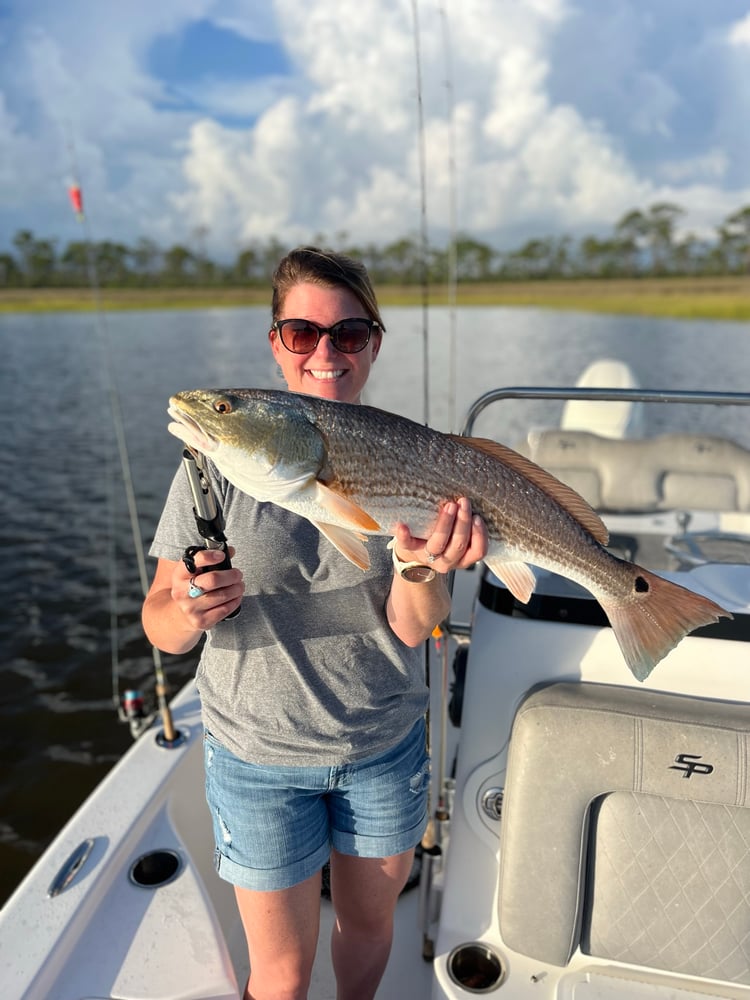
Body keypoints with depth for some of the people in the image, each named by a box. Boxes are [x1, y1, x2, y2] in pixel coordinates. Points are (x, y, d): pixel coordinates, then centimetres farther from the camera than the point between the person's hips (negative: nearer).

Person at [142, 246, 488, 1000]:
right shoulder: (222, 461, -14)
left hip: (385, 744, 2)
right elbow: (160, 628, -12)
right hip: (260, 756, -2)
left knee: (370, 918, 25)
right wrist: (188, 611, -34)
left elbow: (411, 629, -14)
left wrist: (422, 568, -35)